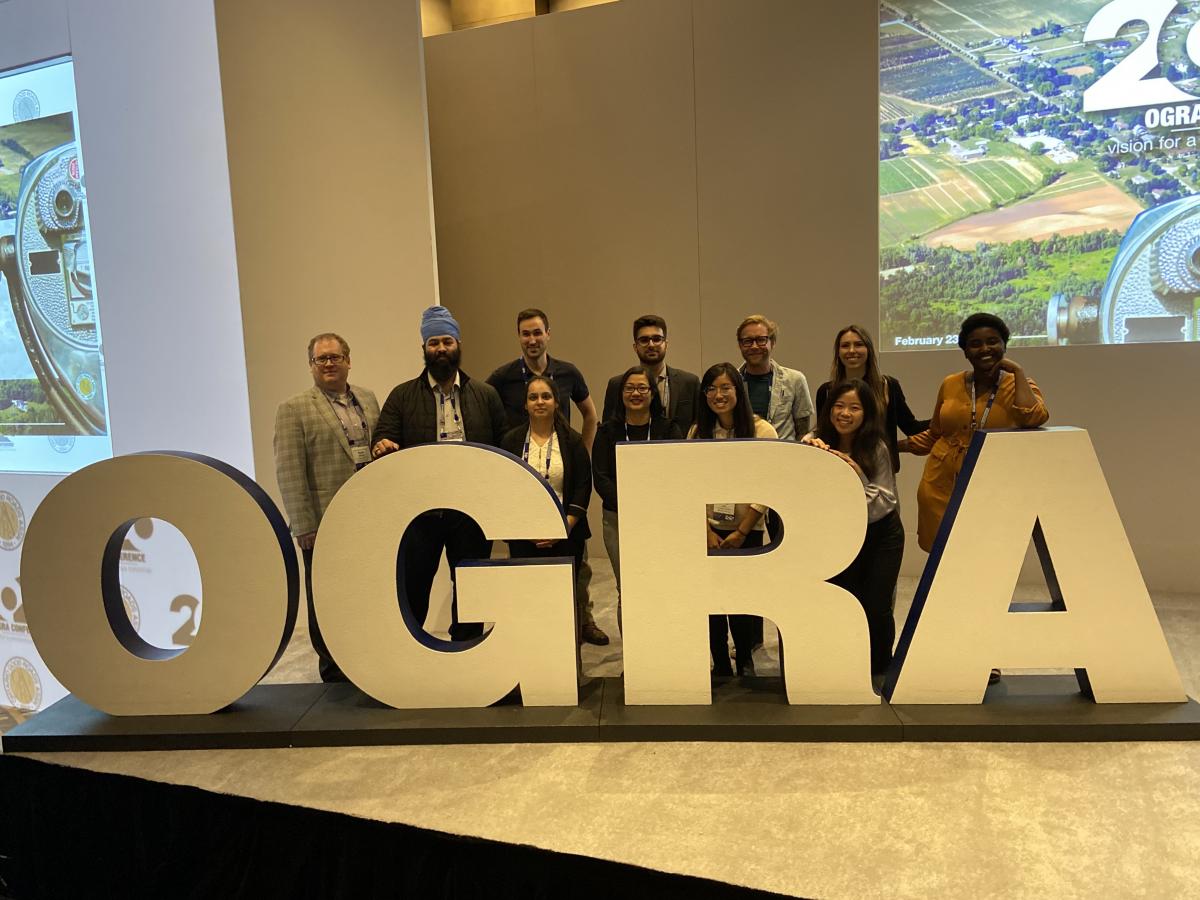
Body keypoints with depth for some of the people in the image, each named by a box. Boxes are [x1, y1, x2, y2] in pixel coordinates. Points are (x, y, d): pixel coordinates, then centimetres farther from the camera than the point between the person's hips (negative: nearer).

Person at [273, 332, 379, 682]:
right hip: (324, 528, -5)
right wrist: (305, 526, -15)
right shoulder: (293, 410, -6)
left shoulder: (368, 399, 10)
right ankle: (335, 677, 23)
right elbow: (289, 472, -11)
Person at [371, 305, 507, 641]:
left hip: (472, 509, 1)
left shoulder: (486, 395, 7)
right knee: (411, 588, 4)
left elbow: (504, 449, 4)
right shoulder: (402, 396, 6)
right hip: (418, 509, 0)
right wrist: (382, 446, -24)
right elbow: (384, 441, 0)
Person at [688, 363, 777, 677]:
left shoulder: (761, 430, -6)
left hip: (747, 531, -2)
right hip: (708, 532, 2)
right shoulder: (697, 432, 3)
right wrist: (707, 532, -7)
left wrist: (741, 532, -9)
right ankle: (720, 665, 21)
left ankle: (745, 662, 25)